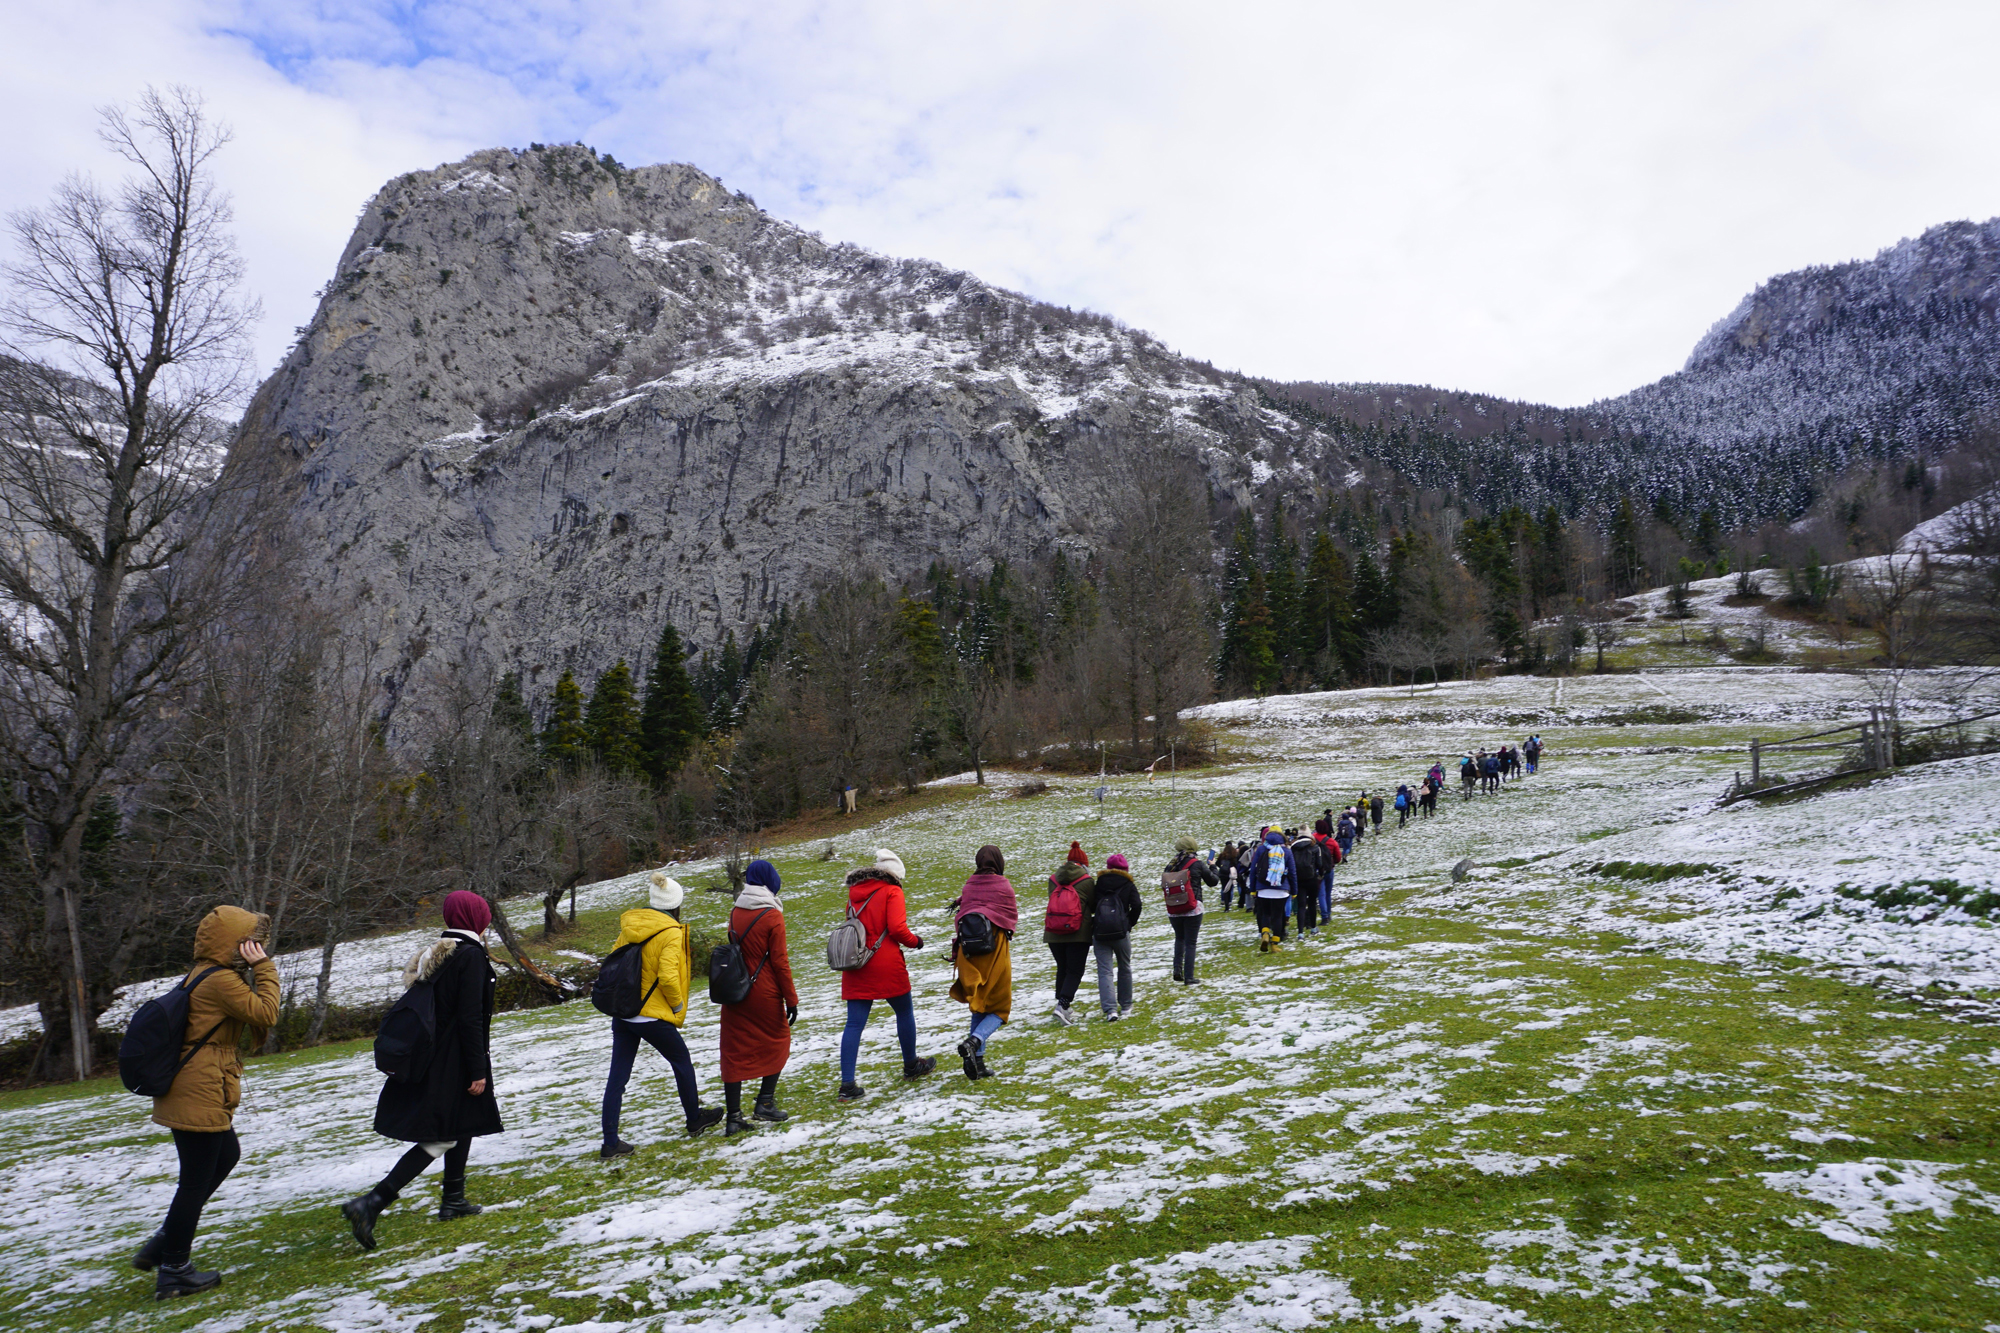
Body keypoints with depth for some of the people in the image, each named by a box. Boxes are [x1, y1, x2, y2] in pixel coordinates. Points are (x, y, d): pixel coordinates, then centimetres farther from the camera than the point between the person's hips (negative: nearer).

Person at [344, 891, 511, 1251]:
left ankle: (453, 1200, 29)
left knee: (463, 1125, 21)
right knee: (440, 1137, -5)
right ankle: (371, 1202, -14)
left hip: (430, 1058, 9)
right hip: (453, 1064, -9)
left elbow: (429, 1008, 15)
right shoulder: (470, 955, -16)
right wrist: (477, 1069, -16)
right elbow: (470, 1017, -20)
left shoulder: (435, 954, 11)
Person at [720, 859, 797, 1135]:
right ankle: (765, 1103, 12)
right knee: (778, 1040, 16)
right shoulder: (772, 916, -12)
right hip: (764, 991, -4)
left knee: (735, 1050, 7)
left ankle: (733, 1117, 5)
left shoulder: (735, 911, 4)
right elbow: (779, 961, -12)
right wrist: (791, 999, -6)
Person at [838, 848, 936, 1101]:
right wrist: (915, 941, 2)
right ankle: (911, 1065, 32)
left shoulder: (854, 893, 13)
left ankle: (847, 1084, -5)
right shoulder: (892, 892, -6)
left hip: (856, 965, 5)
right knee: (904, 1012, 17)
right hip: (886, 965, -5)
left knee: (854, 1024, 2)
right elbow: (897, 928, -14)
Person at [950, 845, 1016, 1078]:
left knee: (979, 1008, 17)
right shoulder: (1003, 887, -6)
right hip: (995, 951, -4)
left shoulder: (968, 887, 4)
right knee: (999, 1008, 8)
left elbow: (959, 919, 5)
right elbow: (1012, 918, 3)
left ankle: (977, 1060, 11)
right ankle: (973, 1042, -17)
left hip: (968, 951, 4)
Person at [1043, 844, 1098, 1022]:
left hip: (1053, 933, 4)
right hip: (1079, 934, -4)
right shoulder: (1087, 880, -4)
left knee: (1062, 968, 19)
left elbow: (1052, 901, 13)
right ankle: (1062, 1005, -14)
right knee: (1075, 971, 1)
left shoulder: (1053, 879, 8)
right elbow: (1094, 906, 3)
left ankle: (1062, 999, 23)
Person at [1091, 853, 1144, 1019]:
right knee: (1124, 969, 18)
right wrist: (1130, 923, 4)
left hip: (1099, 932, 1)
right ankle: (1125, 1007, 28)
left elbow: (1091, 907, 5)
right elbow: (1137, 906, -10)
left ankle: (1110, 1009, -15)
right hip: (1121, 932, -1)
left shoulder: (1099, 884, 10)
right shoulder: (1129, 885, 4)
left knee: (1104, 971, -1)